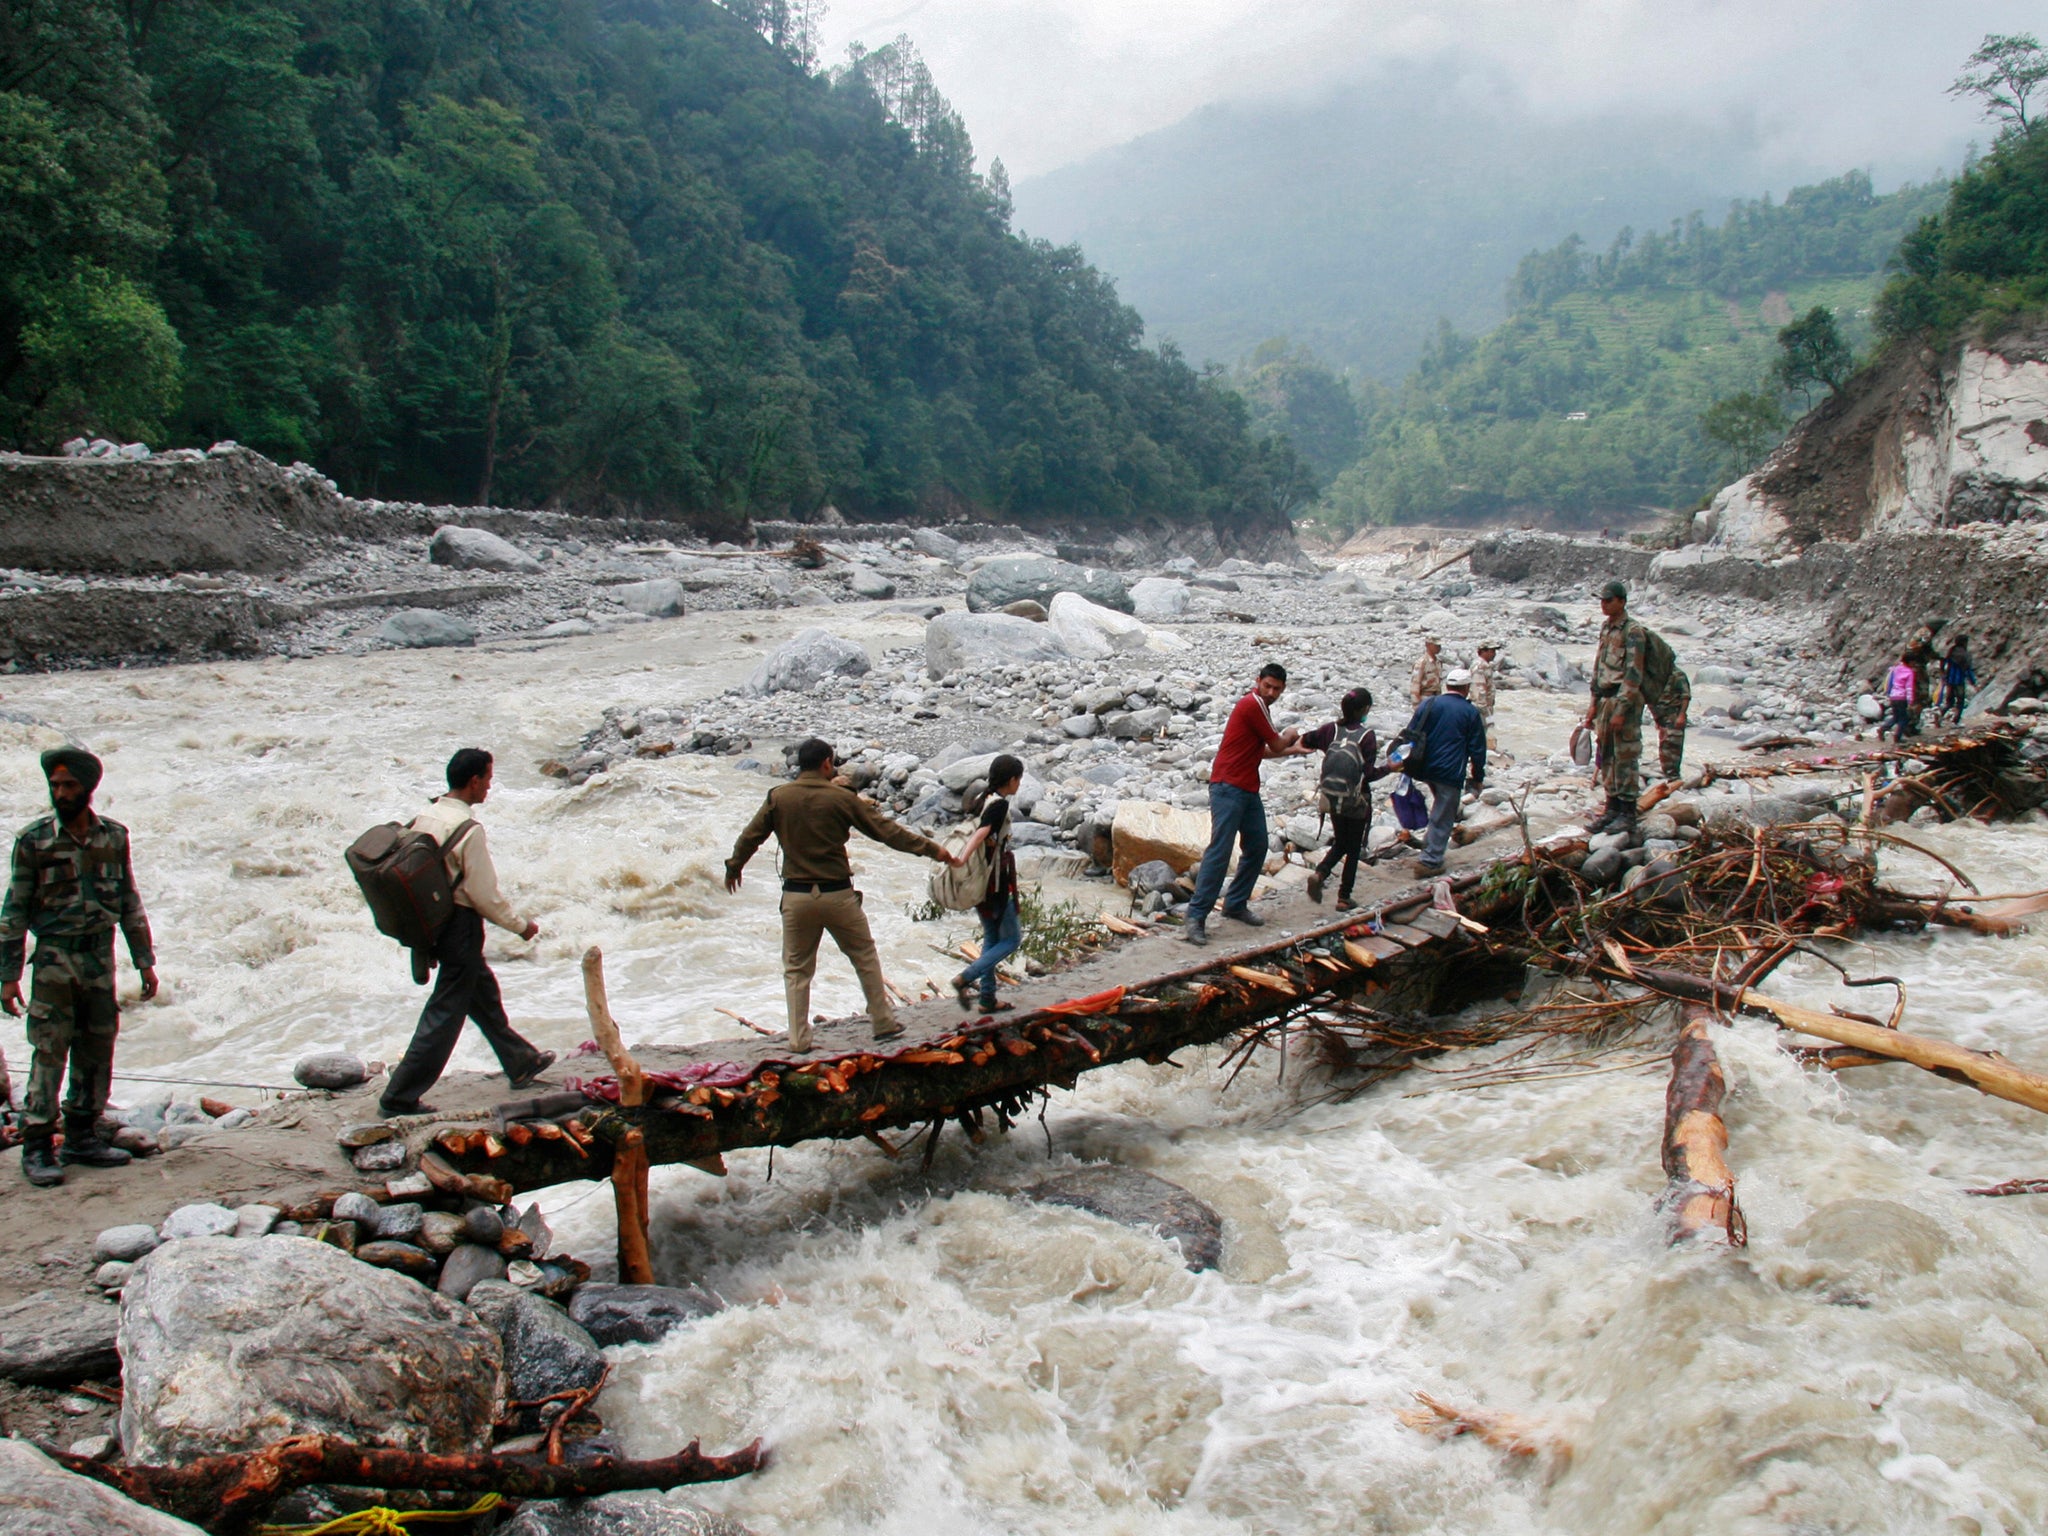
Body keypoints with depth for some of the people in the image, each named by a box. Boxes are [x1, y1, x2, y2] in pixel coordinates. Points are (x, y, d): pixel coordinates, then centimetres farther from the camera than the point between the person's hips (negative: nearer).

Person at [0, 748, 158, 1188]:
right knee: (49, 1053, -5)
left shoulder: (114, 837, 5)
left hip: (101, 957, 4)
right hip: (54, 958, -3)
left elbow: (130, 903, 12)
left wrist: (145, 961, 10)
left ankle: (82, 1136, 19)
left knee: (97, 1052, 7)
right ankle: (37, 1147, 2)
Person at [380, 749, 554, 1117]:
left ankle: (521, 1062, 38)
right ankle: (400, 1097, 4)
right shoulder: (468, 829, -21)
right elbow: (485, 893, -19)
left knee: (483, 991, 22)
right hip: (460, 925, -9)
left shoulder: (424, 818, 2)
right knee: (445, 1012, 0)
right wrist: (521, 925, -5)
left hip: (431, 919, 9)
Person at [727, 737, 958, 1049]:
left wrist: (733, 867, 24)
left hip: (797, 896, 2)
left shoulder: (777, 797, -1)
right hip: (838, 895, -1)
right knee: (865, 958, 15)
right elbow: (886, 830, -4)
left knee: (796, 969, 11)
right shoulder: (841, 798, -6)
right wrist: (931, 849, 3)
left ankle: (799, 1038, 9)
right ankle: (884, 1023, 21)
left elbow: (750, 837, 5)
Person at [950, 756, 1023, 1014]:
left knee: (992, 938, 17)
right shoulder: (1000, 804, -19)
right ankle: (965, 979, -9)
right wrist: (960, 863, -40)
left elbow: (975, 834, 12)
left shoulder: (985, 800, 7)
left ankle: (987, 998, 20)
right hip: (996, 884, -9)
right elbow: (980, 835, -31)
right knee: (1012, 938, 3)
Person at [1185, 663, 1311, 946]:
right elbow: (1277, 746, -7)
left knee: (1257, 848, 14)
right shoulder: (1252, 706, -14)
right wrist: (1290, 735, 14)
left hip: (1248, 790, 10)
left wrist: (1291, 749, 25)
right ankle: (1196, 915, -14)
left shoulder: (1260, 708, 16)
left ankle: (1236, 904, 24)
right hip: (1228, 788, -10)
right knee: (1219, 851, -14)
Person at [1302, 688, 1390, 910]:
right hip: (1357, 803, -4)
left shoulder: (1331, 730, -4)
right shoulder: (1366, 735, -16)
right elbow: (1369, 773, -16)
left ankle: (1319, 873, -5)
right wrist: (1389, 768, -2)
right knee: (1354, 849, 11)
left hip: (1333, 800, 4)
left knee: (1340, 843, 21)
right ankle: (1344, 897, 12)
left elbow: (1306, 741, -1)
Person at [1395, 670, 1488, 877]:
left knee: (1439, 808, 25)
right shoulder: (1471, 713, -2)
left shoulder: (1428, 705, 4)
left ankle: (1432, 850, 26)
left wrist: (1408, 765, 10)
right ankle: (1430, 861, 0)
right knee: (1442, 818, 1)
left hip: (1425, 769, 4)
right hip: (1451, 773, -4)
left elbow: (1409, 734, 4)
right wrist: (1478, 778, 11)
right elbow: (1477, 749, 1)